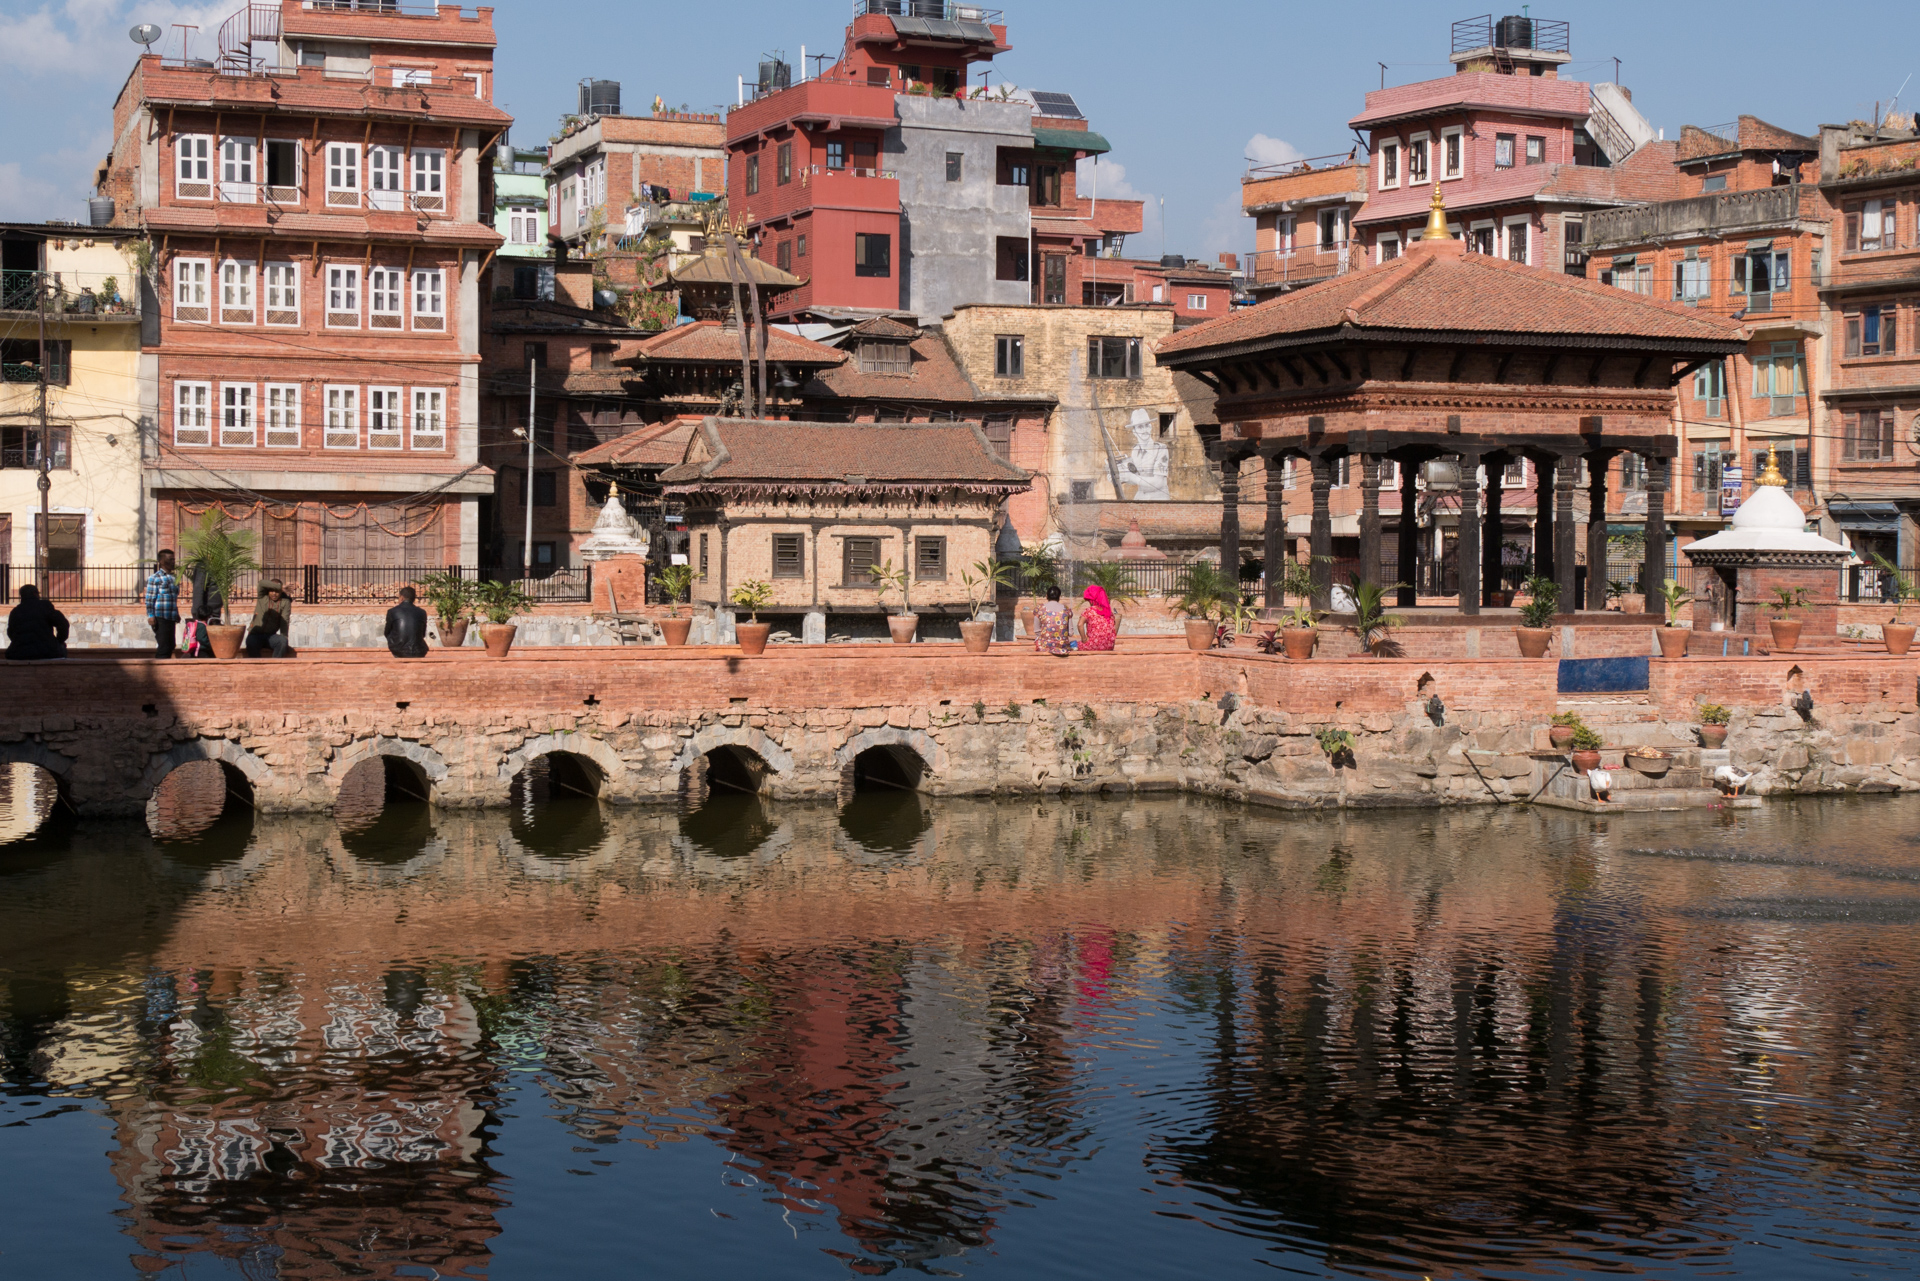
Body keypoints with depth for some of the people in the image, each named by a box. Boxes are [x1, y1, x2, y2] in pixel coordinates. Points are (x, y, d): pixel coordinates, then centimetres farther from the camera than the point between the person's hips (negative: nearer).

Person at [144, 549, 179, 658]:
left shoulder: (174, 578, 18)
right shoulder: (155, 578, -4)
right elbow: (150, 598, -7)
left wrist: (177, 614, 22)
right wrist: (151, 615, -13)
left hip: (171, 618, 8)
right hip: (160, 618, -8)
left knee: (170, 645, 10)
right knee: (163, 646, -10)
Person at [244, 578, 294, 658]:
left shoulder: (285, 602, 3)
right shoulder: (262, 597, 4)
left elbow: (284, 622, -6)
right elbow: (262, 582, -14)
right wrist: (280, 587, -9)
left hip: (271, 636, 1)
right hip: (256, 634, -1)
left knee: (283, 641, -32)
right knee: (251, 642, -36)